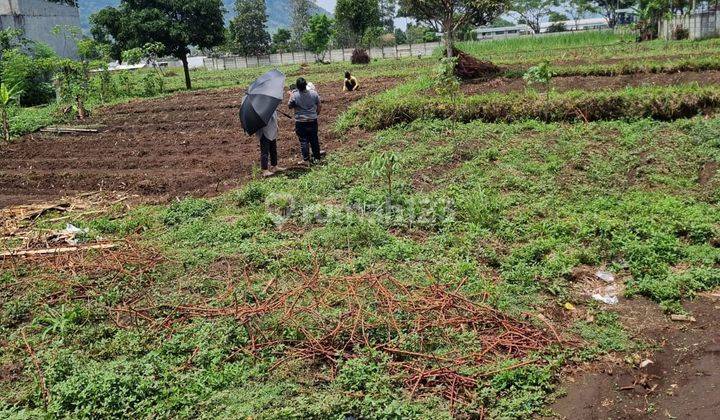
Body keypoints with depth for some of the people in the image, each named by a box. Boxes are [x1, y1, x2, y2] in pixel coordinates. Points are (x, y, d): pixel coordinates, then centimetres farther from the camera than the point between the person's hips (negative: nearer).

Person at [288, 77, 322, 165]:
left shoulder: (294, 96, -15)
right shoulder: (314, 93, -6)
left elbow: (290, 106, 0)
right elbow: (320, 106, 3)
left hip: (300, 122, -3)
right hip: (313, 121, 3)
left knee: (303, 140, 3)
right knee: (314, 139, 14)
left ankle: (306, 160, 4)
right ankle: (317, 157, 23)